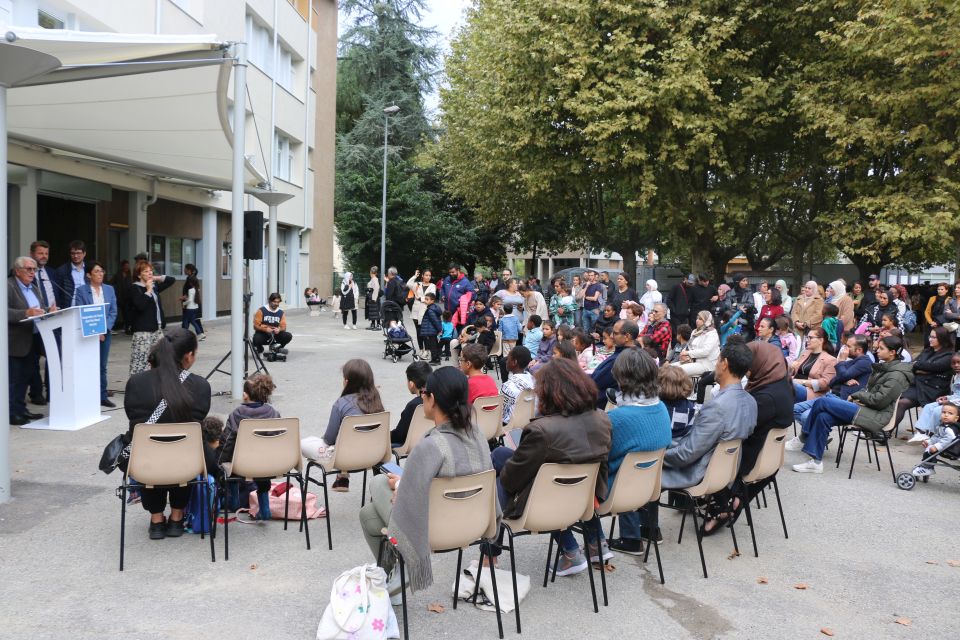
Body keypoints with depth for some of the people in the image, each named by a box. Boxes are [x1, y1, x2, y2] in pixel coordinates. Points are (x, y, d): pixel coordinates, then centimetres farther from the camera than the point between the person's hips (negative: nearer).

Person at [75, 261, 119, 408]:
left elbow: (113, 312, 4)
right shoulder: (81, 290, -3)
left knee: (102, 366, 9)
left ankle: (102, 396, 15)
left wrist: (104, 329, -8)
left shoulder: (109, 289, 7)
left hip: (104, 333, 3)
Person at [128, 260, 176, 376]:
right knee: (139, 362, -13)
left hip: (157, 328, 8)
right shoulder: (135, 288, -6)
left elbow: (172, 280, 23)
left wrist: (158, 278, 11)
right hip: (142, 330, -8)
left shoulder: (154, 286, 15)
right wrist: (148, 291, -14)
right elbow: (140, 305, -21)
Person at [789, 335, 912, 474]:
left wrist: (857, 395, -4)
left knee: (822, 402, -18)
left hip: (876, 416, -9)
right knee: (823, 417, -14)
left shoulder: (897, 376, -12)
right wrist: (856, 396, 3)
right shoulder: (883, 368, 16)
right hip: (867, 409, 9)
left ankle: (803, 439, -2)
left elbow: (879, 401, -17)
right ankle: (816, 461, -12)